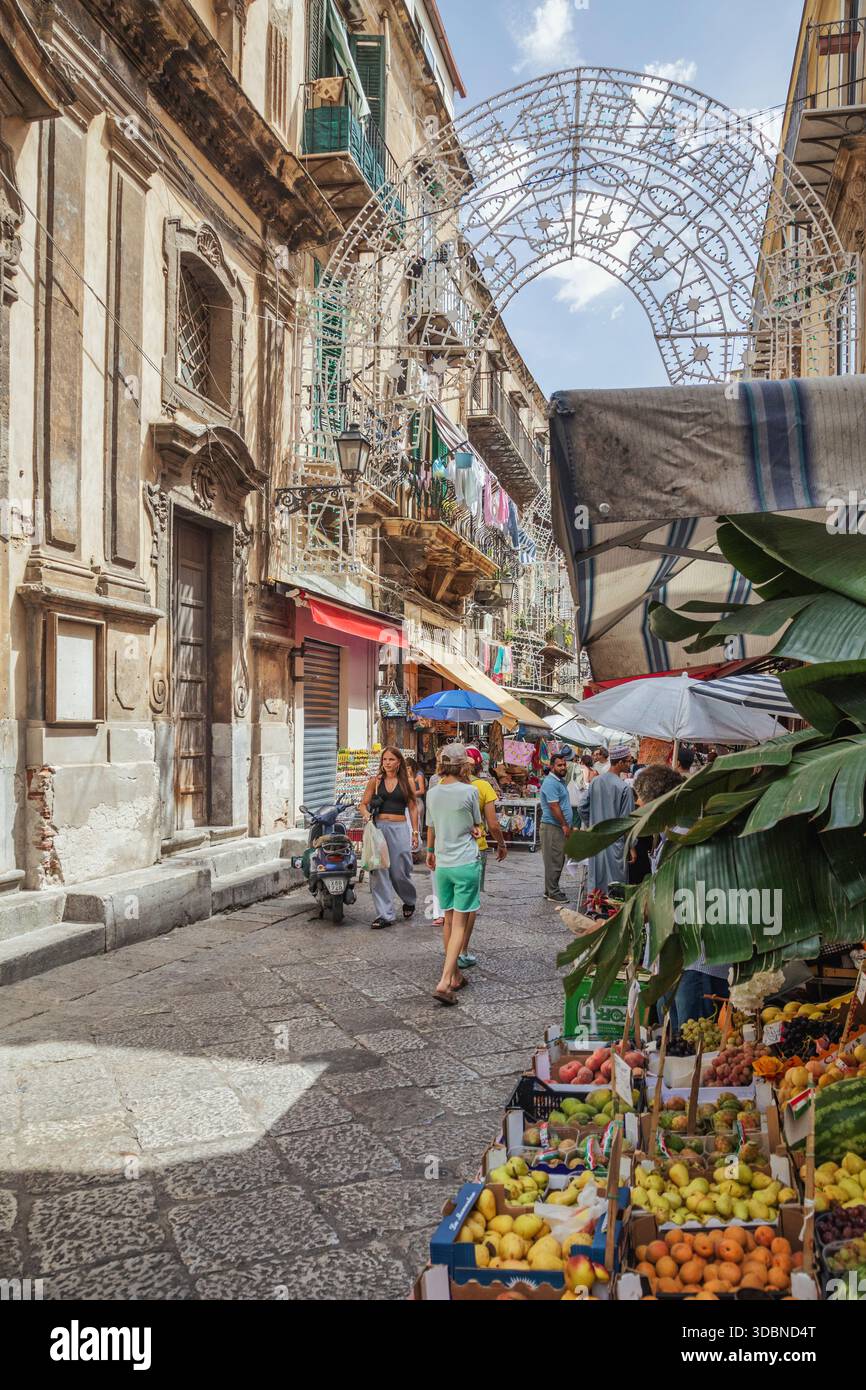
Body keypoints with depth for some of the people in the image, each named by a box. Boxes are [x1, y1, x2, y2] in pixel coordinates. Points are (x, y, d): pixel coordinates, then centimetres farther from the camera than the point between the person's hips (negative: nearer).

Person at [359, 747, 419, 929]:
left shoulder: (407, 782, 6)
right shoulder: (375, 781, 8)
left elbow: (413, 808, 7)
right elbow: (363, 804, 10)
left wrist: (415, 832, 2)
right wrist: (366, 814, -11)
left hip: (400, 828, -1)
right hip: (378, 827, 1)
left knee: (399, 872, 1)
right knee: (378, 872, -2)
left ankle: (409, 901, 32)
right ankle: (385, 915, 5)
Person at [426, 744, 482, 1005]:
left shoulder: (432, 793, 2)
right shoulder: (469, 791, -11)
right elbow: (476, 824, 5)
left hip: (442, 864, 5)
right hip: (466, 863, -5)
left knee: (449, 921, 16)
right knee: (460, 924, -3)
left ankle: (454, 976, 27)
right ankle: (444, 982, -11)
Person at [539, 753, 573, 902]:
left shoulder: (561, 781, 15)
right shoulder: (551, 783, -17)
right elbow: (554, 806, -21)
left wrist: (568, 825, 19)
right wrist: (565, 825, -18)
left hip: (560, 828, 10)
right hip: (552, 827, -10)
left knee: (558, 860, 15)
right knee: (554, 861, -5)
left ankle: (550, 890, 23)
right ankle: (553, 893, 0)